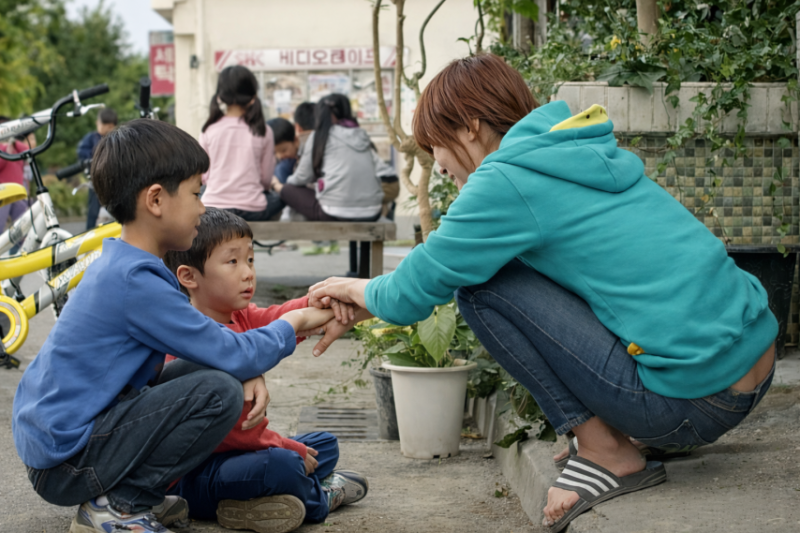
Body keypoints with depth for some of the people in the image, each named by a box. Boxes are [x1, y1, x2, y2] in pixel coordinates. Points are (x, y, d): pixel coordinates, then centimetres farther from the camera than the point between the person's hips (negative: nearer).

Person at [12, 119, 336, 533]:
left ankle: (131, 493, 10)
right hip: (66, 463, -10)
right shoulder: (136, 282, -21)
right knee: (220, 392, -20)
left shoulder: (119, 266, 9)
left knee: (203, 373, 12)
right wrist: (291, 326, -1)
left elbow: (209, 341, 16)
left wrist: (249, 371, -2)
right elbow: (233, 357, -18)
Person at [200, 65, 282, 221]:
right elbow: (266, 178, 3)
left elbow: (203, 176, 4)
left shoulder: (209, 130, -2)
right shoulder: (263, 132, -3)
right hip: (252, 210, -1)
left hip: (213, 207, 1)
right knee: (277, 199, 30)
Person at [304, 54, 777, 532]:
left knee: (482, 283, -6)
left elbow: (415, 291, -2)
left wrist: (363, 291, 20)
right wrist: (360, 309, 29)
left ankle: (608, 454, 0)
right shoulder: (574, 151, 17)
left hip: (698, 400, -9)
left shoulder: (506, 181, -10)